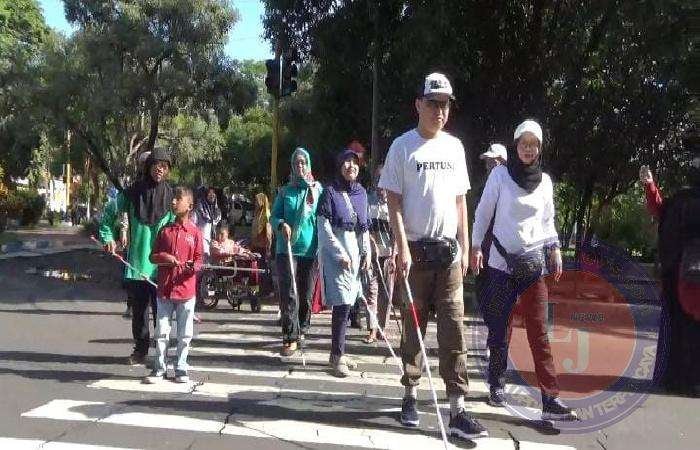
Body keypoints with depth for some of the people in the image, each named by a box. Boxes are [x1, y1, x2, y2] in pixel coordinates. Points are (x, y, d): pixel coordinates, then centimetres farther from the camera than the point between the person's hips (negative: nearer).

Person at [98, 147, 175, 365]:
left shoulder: (171, 196, -3)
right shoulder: (133, 193, 2)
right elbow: (109, 213, 14)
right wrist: (108, 238, 0)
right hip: (137, 263, 2)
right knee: (138, 309, 12)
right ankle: (140, 349, 26)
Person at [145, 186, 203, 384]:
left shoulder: (195, 232, 0)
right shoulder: (165, 230, 6)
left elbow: (199, 259, 2)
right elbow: (153, 256, 9)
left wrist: (193, 266, -19)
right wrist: (164, 258, -11)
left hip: (186, 289, -2)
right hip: (165, 288, 2)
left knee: (185, 334, 6)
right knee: (162, 332, 7)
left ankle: (181, 369, 18)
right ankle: (159, 369, 18)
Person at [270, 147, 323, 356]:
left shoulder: (318, 189, 8)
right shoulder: (285, 191, 10)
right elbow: (274, 216, 8)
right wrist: (282, 225, -12)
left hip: (309, 248, 0)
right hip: (286, 248, 0)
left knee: (306, 293, 8)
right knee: (288, 294, -8)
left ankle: (301, 329, 28)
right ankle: (290, 338, -6)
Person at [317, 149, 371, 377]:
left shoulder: (361, 193, 12)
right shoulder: (330, 191, -5)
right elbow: (324, 228, -9)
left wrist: (366, 253, 7)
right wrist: (341, 254, -12)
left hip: (355, 253, 6)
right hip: (334, 253, -6)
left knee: (347, 304, 7)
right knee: (342, 304, -12)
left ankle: (337, 353, 17)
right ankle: (338, 356, -5)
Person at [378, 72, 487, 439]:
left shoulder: (454, 146, 11)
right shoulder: (403, 146, -1)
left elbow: (460, 200, 14)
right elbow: (393, 201, -5)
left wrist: (464, 247, 9)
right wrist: (402, 248, -14)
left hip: (448, 249, 3)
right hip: (415, 248, -3)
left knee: (454, 328, -2)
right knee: (413, 325, 7)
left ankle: (457, 409, 0)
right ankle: (411, 395, 22)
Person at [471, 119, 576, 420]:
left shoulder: (544, 180, 8)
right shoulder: (500, 174, -1)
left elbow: (548, 219, 16)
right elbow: (483, 212, 2)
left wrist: (554, 249, 4)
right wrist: (475, 247, -4)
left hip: (534, 262, 2)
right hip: (502, 260, -2)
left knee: (538, 330, -4)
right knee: (499, 326, 6)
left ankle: (550, 399, -6)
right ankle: (497, 386, 23)